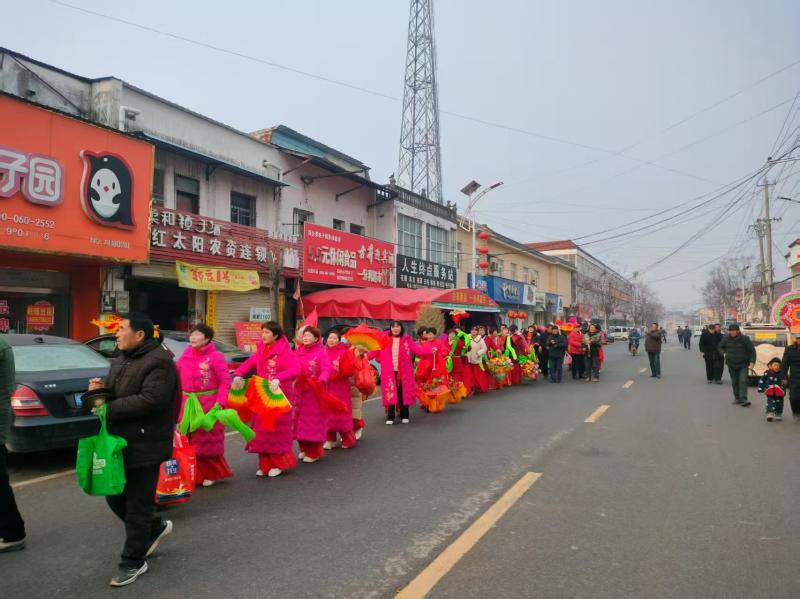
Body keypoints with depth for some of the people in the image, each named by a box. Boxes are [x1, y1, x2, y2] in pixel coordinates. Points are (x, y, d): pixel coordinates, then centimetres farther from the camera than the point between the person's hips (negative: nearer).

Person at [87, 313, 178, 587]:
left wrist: (109, 408, -22)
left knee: (137, 505, 2)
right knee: (115, 498, 18)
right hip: (121, 442, 9)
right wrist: (101, 390, -2)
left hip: (144, 446, -9)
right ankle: (155, 527, 39)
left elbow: (149, 400, -28)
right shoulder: (121, 359, 12)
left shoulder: (159, 361, -19)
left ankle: (133, 562, 17)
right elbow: (115, 393, 21)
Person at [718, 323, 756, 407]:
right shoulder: (726, 338, -1)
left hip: (743, 364, -3)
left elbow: (752, 350, -3)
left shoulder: (745, 339, -8)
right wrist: (724, 353, -4)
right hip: (731, 364, 3)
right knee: (734, 382, 9)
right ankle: (737, 398, 18)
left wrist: (752, 361, -12)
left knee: (743, 381, -13)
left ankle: (743, 399, -16)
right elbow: (720, 347, 15)